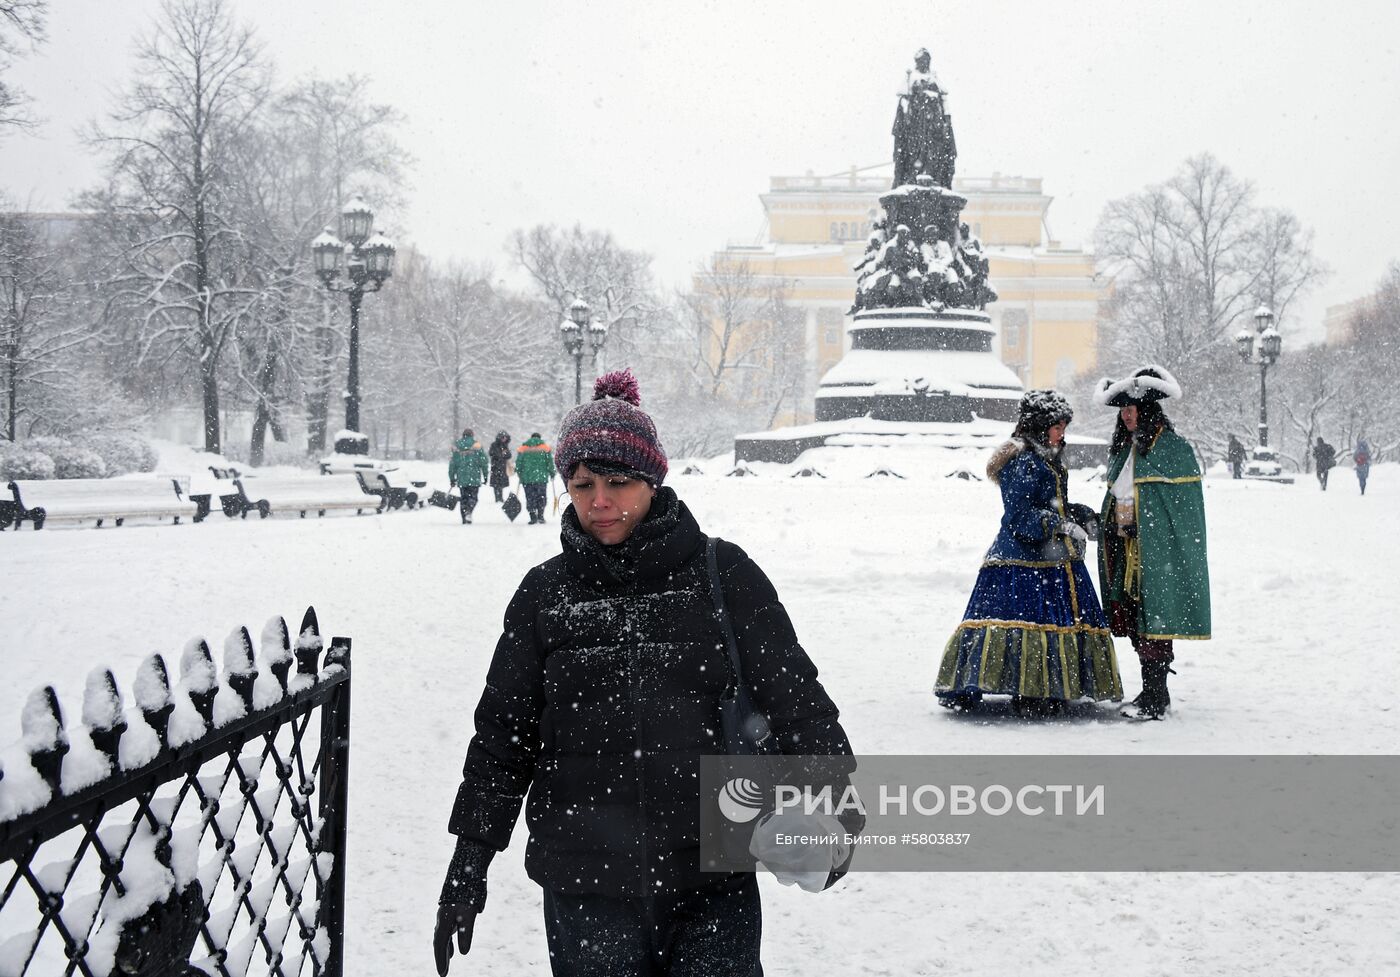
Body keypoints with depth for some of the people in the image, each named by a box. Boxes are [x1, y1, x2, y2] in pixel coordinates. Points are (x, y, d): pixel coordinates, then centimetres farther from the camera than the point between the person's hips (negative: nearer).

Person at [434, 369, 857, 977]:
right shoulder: (546, 594, 5)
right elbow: (503, 732, 10)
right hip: (586, 890, 1)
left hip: (712, 885, -1)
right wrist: (470, 861, 9)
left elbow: (792, 691, -1)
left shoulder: (721, 574, 0)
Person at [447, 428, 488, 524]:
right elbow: (483, 461, -2)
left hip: (461, 478, 2)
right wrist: (485, 475, 6)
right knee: (473, 497, 3)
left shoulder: (456, 447, 4)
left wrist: (452, 477, 14)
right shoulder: (477, 446, -2)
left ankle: (464, 519, 10)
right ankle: (469, 512, -22)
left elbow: (453, 463, 7)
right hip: (474, 478, -2)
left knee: (464, 498, 12)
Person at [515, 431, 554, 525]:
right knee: (541, 497, 8)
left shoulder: (522, 449, 6)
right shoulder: (545, 448, 3)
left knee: (530, 498, 6)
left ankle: (533, 517, 0)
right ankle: (540, 516, -2)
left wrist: (520, 475, 19)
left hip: (527, 478, 1)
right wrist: (552, 473, 13)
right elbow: (550, 462, 1)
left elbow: (518, 464, 6)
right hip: (541, 478, -1)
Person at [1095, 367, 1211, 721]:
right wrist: (1105, 522, 12)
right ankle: (1155, 692, 18)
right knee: (1133, 622, 8)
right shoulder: (1124, 449, 18)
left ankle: (1155, 699, -6)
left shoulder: (1173, 447, -7)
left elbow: (1187, 504, -10)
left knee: (1154, 620, -9)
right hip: (1125, 551, 8)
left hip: (1157, 550, -8)